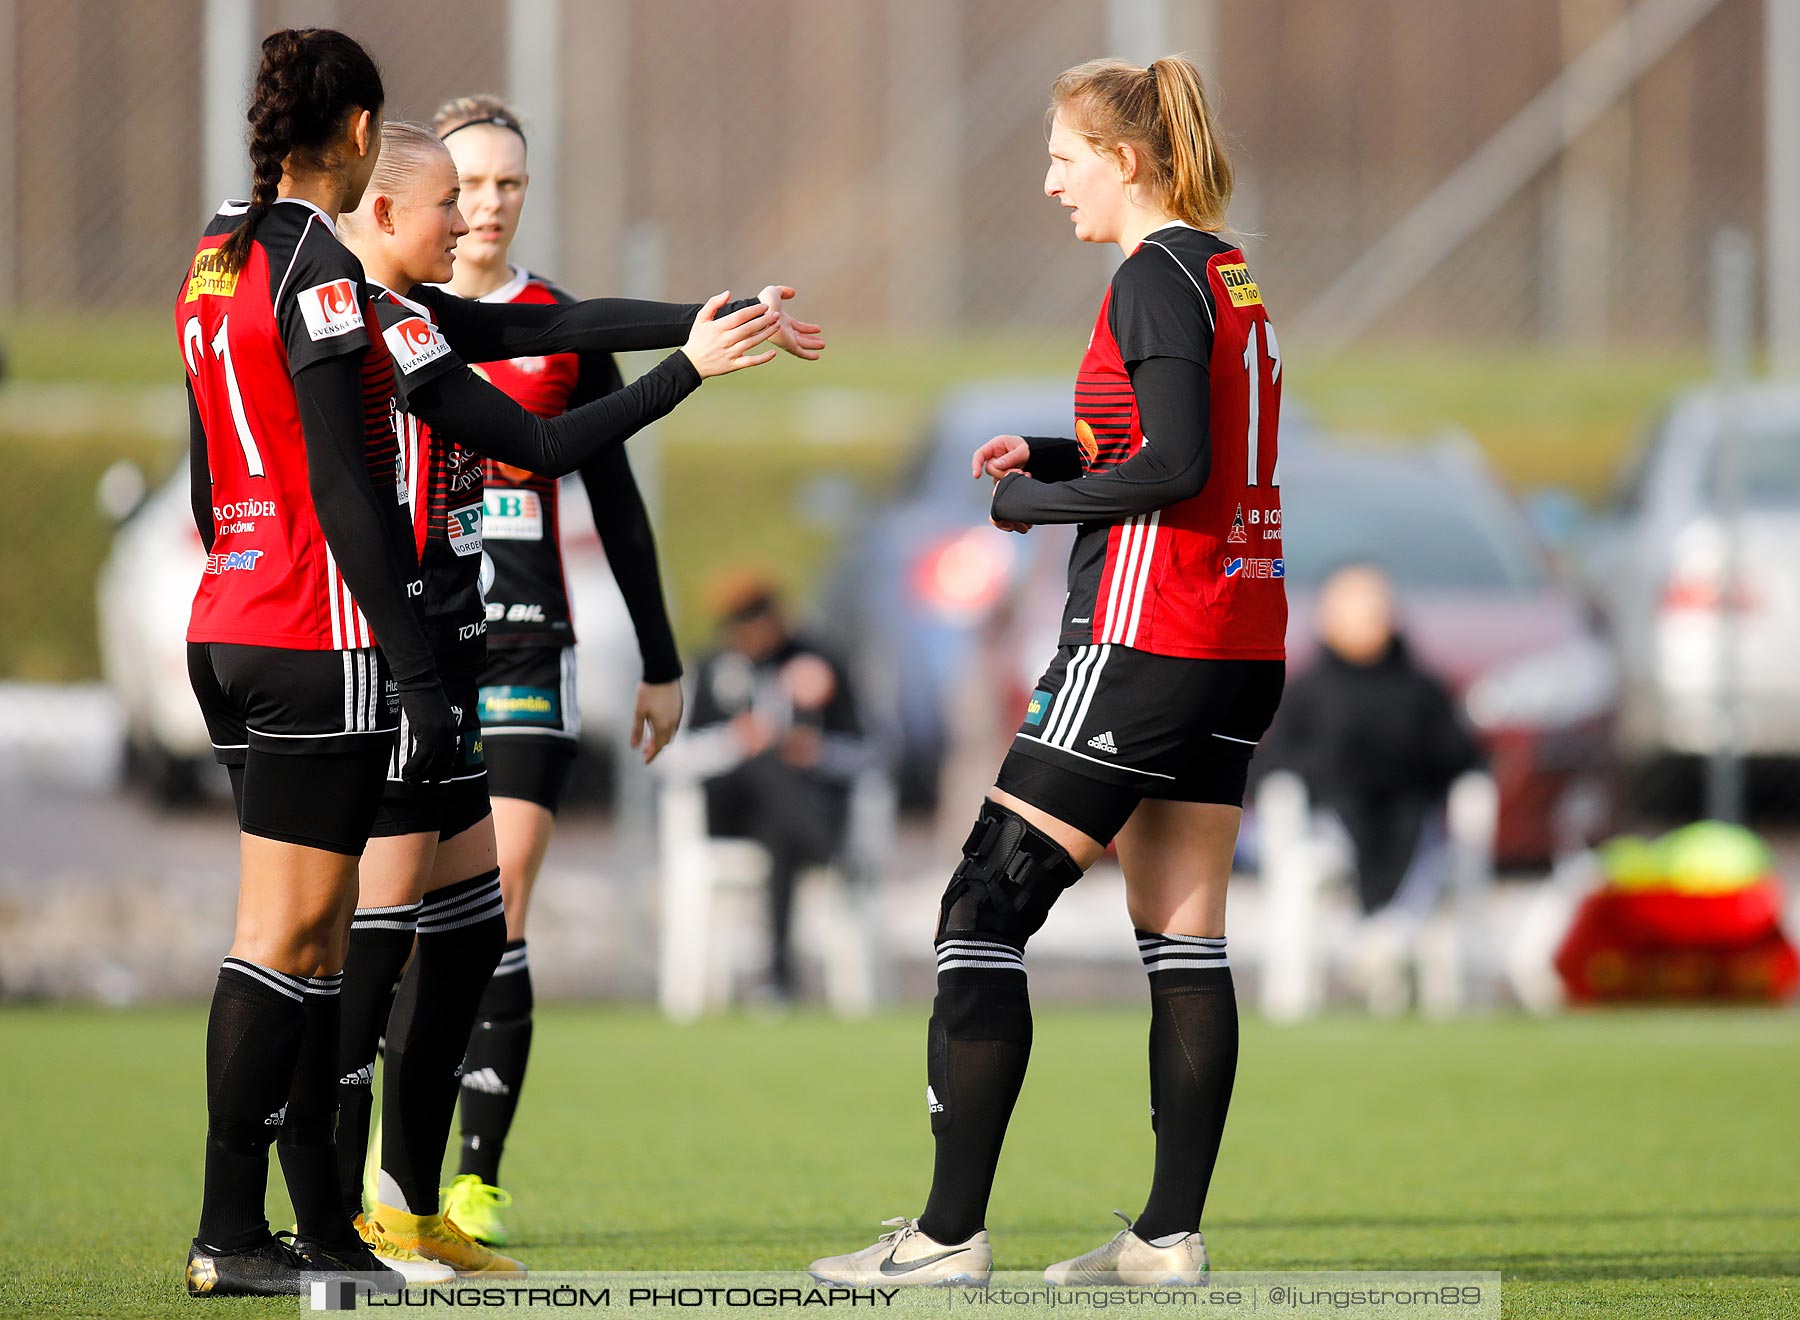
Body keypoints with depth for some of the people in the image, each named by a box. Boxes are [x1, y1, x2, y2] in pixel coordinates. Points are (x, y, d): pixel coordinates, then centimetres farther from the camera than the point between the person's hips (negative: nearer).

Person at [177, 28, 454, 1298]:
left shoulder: (219, 255, 14)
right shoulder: (317, 266, -13)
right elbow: (345, 488, -17)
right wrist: (417, 669, -17)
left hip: (230, 624, 9)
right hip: (320, 641, -9)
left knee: (319, 936, 12)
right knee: (283, 935, -7)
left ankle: (321, 1224, 14)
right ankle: (231, 1232, -7)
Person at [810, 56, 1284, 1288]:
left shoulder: (1156, 277, -12)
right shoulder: (1230, 274, 15)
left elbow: (1176, 468, -20)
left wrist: (1028, 502, -8)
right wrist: (1055, 458, 11)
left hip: (1142, 640, -9)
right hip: (1244, 645, 9)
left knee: (984, 914, -5)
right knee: (1184, 938, 8)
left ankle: (952, 1229, -6)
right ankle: (1171, 1234, 6)